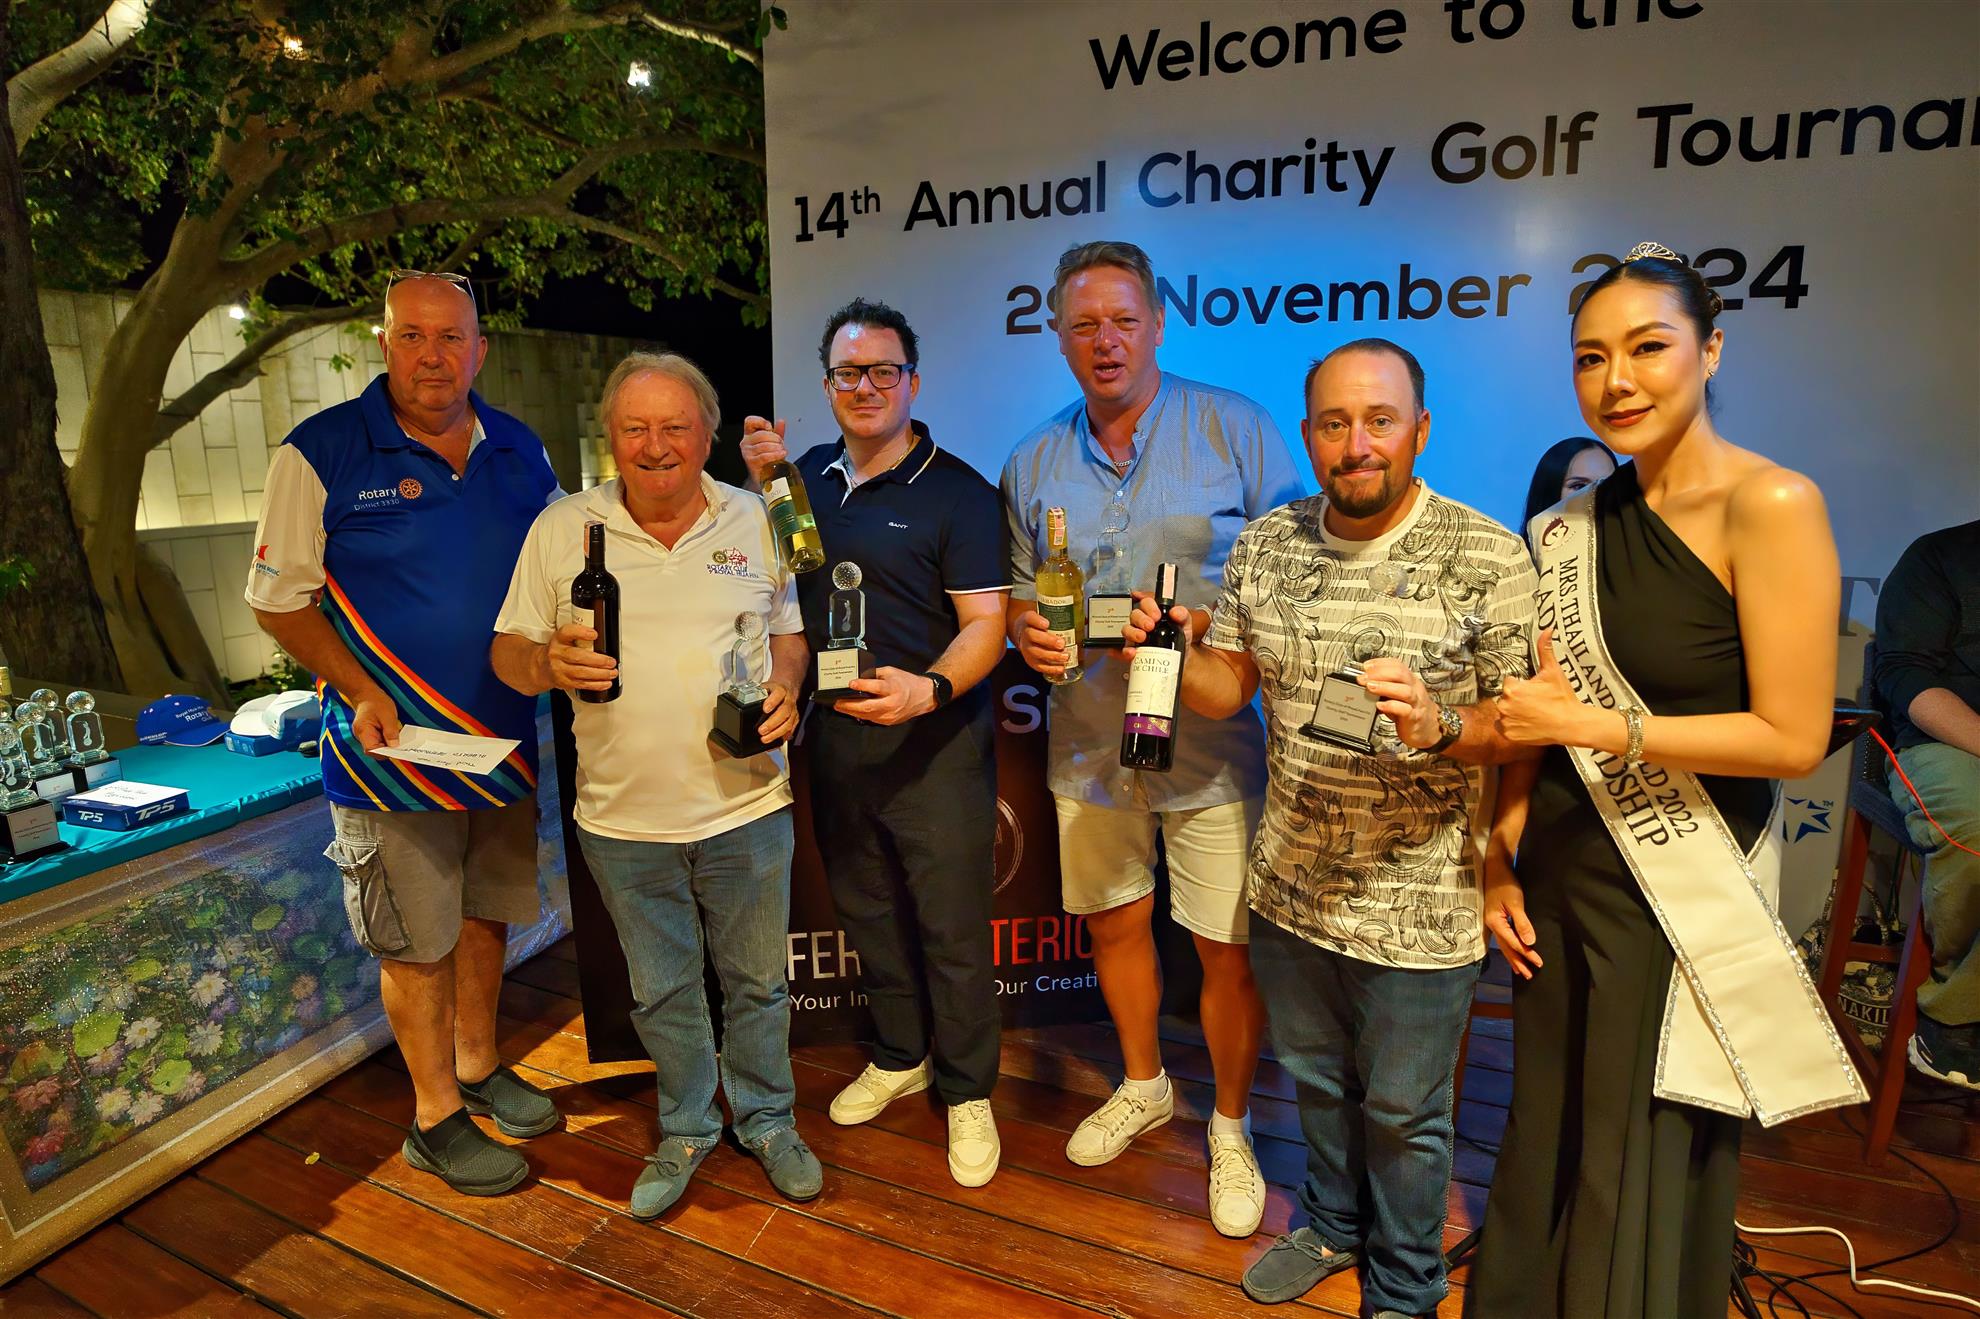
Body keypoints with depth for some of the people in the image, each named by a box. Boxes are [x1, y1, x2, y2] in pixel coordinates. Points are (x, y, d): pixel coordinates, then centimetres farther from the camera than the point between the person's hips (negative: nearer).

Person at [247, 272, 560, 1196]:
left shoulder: (520, 453, 3)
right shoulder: (320, 453, -9)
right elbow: (278, 599, -6)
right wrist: (360, 691, -18)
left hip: (506, 739, 5)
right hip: (393, 747, -4)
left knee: (485, 914, 19)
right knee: (417, 939, 7)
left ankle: (477, 1065, 39)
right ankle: (436, 1115, 26)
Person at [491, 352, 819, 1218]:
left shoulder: (754, 520, 2)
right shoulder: (562, 528, -1)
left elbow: (788, 629, 10)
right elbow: (508, 653, 2)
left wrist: (785, 685, -10)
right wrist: (551, 664, -20)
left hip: (745, 806, 0)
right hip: (623, 818, 0)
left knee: (757, 979, 15)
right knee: (660, 990, 17)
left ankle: (766, 1120, 38)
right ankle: (686, 1129, 40)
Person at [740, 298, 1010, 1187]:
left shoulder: (956, 491, -9)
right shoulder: (808, 475, 8)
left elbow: (985, 623, -13)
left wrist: (930, 689, -32)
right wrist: (762, 482, -1)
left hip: (934, 742, -5)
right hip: (833, 737, 6)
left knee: (952, 927, 4)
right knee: (866, 912, 20)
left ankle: (967, 1091, 26)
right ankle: (900, 1056, 42)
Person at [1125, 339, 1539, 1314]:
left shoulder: (1487, 557, -13)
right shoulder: (1264, 547, -1)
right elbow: (1226, 685, 5)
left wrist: (1439, 724, -31)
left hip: (1417, 907, -3)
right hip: (1290, 886, 4)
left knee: (1402, 1112, 17)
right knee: (1314, 1076, 25)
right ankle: (1330, 1222, 54)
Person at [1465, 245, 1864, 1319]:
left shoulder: (1770, 506, -13)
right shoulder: (1579, 527, 4)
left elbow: (1794, 738, -15)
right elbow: (1542, 720, 6)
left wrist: (1603, 728, -22)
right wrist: (1502, 864, 2)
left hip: (1688, 898, -5)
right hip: (1561, 878, 5)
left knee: (1646, 1177, 11)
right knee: (1545, 1147, 18)